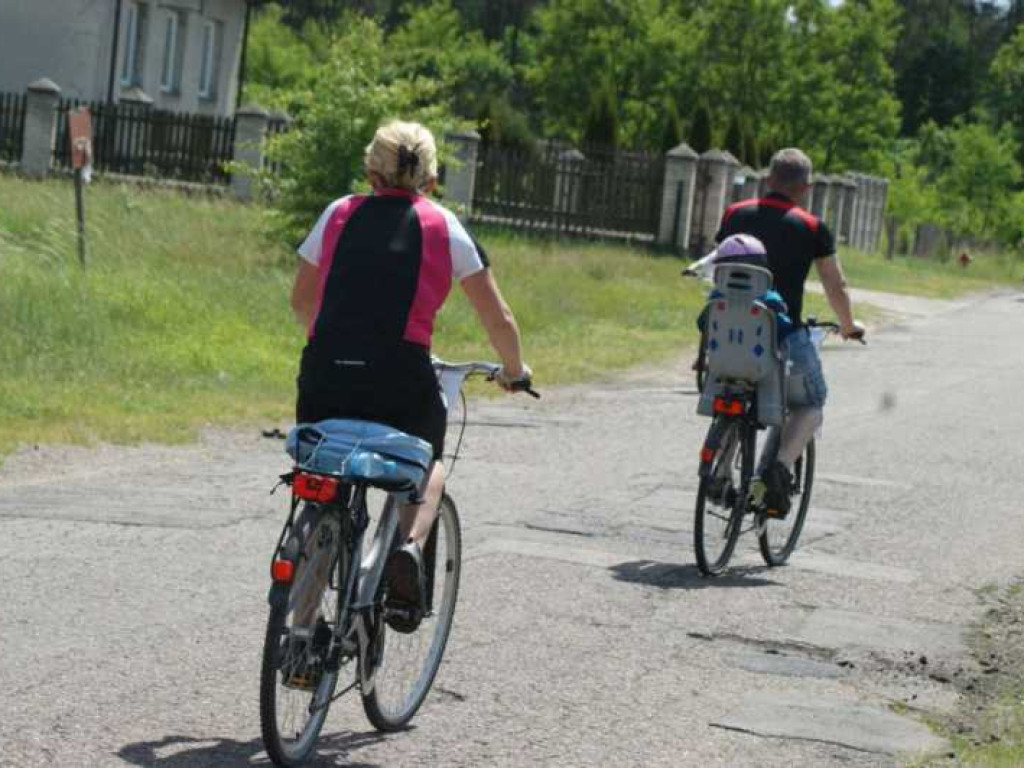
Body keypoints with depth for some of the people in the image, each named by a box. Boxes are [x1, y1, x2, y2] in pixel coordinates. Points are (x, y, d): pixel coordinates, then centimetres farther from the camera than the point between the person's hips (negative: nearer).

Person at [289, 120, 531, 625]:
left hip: (325, 377, 1)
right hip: (400, 382, -1)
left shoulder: (339, 214, 16)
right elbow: (498, 319, 14)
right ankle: (410, 546, 1)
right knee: (427, 464, 28)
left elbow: (301, 301, 27)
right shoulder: (442, 226, 11)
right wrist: (514, 371, 32)